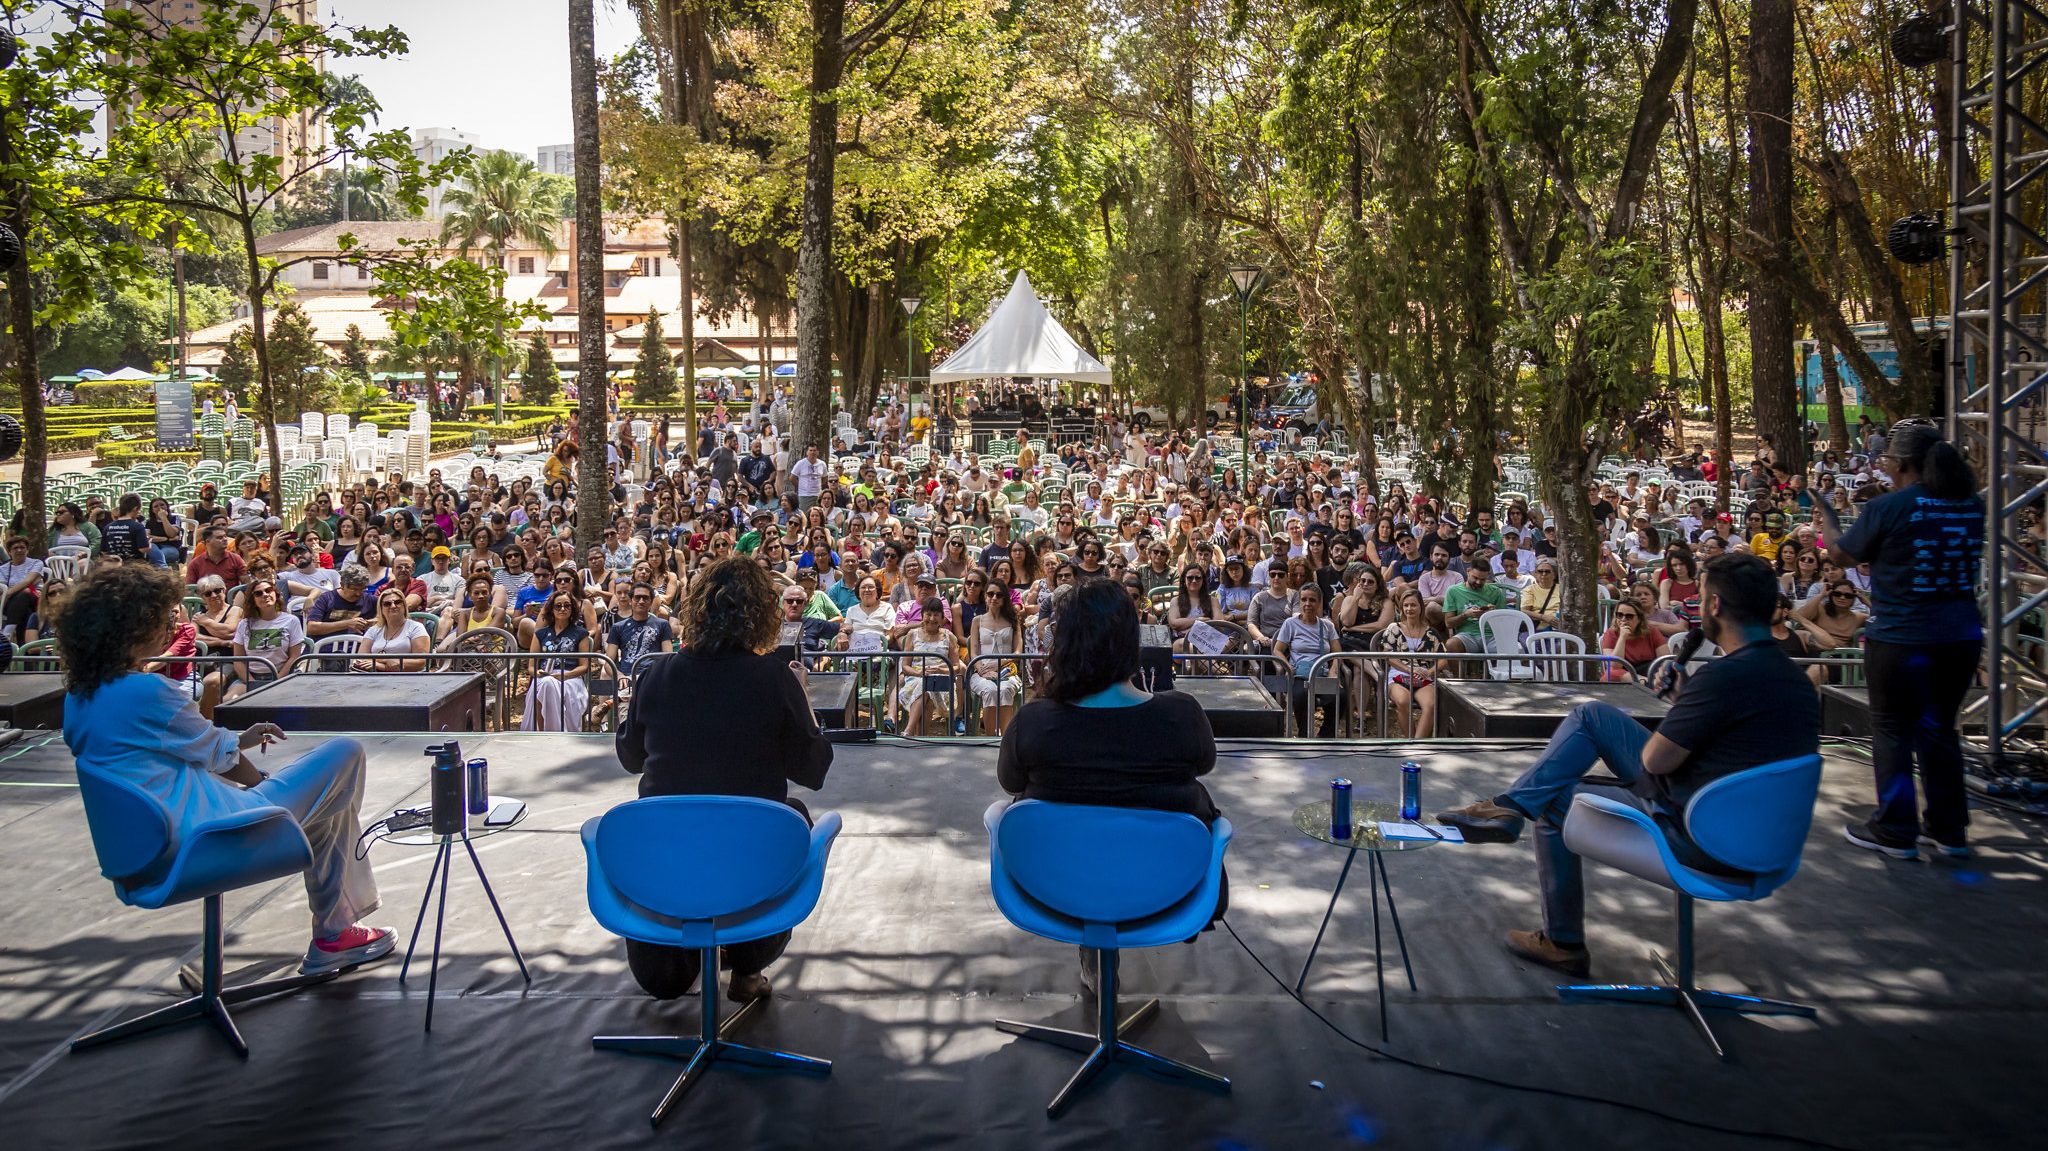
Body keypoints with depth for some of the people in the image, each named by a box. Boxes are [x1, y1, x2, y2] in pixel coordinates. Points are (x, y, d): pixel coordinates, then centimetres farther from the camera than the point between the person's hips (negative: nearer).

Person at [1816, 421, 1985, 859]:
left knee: (1893, 731, 7)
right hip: (1961, 636, 6)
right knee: (1939, 729, 17)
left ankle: (1895, 832, 13)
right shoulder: (1971, 506, 3)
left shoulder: (1888, 508, -15)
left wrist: (1825, 517, 19)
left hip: (1900, 638, -6)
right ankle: (1950, 830, 25)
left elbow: (1844, 554, 0)